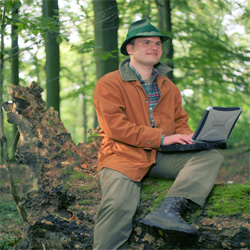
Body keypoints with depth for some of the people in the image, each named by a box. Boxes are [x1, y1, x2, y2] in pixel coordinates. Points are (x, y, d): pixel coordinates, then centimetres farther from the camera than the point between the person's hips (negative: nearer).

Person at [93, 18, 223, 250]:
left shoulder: (169, 88, 21)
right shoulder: (109, 84, 1)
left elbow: (180, 122, 21)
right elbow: (116, 127, -10)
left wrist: (190, 139, -4)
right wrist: (162, 138, -15)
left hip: (162, 158, 5)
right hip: (124, 156, -5)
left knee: (211, 156, -19)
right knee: (117, 205, -33)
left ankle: (167, 212, -36)